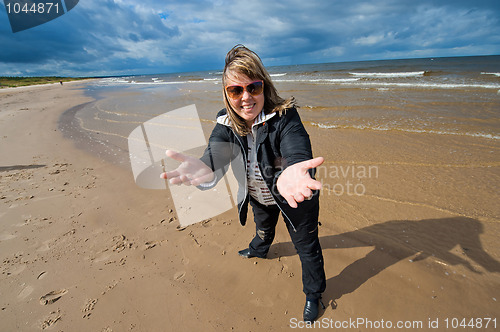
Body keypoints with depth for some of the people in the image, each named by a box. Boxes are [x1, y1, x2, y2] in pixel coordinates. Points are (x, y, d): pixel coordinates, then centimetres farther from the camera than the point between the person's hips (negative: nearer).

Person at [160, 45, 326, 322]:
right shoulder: (226, 123, -18)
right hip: (258, 196, 5)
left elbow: (297, 153, -48)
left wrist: (288, 177, -73)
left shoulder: (285, 118, -31)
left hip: (294, 199, -4)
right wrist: (206, 171, -60)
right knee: (263, 227, 35)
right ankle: (259, 249, 72)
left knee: (306, 246, 15)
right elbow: (216, 154, -34)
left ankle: (313, 293, 45)